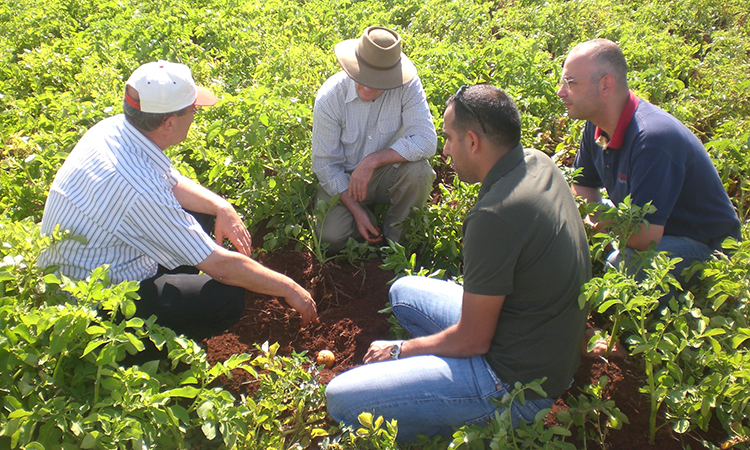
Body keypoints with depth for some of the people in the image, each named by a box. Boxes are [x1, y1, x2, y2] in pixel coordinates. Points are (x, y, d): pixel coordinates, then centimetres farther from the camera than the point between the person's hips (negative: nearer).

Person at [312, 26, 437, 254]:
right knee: (331, 237, -22)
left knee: (418, 169, -31)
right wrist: (356, 211, -18)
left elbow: (426, 140, -26)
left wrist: (372, 161, -32)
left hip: (388, 174, 1)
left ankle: (395, 233, -4)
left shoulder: (407, 86, -20)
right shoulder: (329, 97, -19)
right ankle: (372, 230, 13)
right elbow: (324, 164, -14)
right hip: (344, 179, 0)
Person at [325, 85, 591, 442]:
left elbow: (472, 341, -21)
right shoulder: (538, 163, -3)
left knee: (341, 399, -15)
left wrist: (399, 350, -6)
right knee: (403, 291, 23)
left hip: (515, 385, -9)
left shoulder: (494, 215, -30)